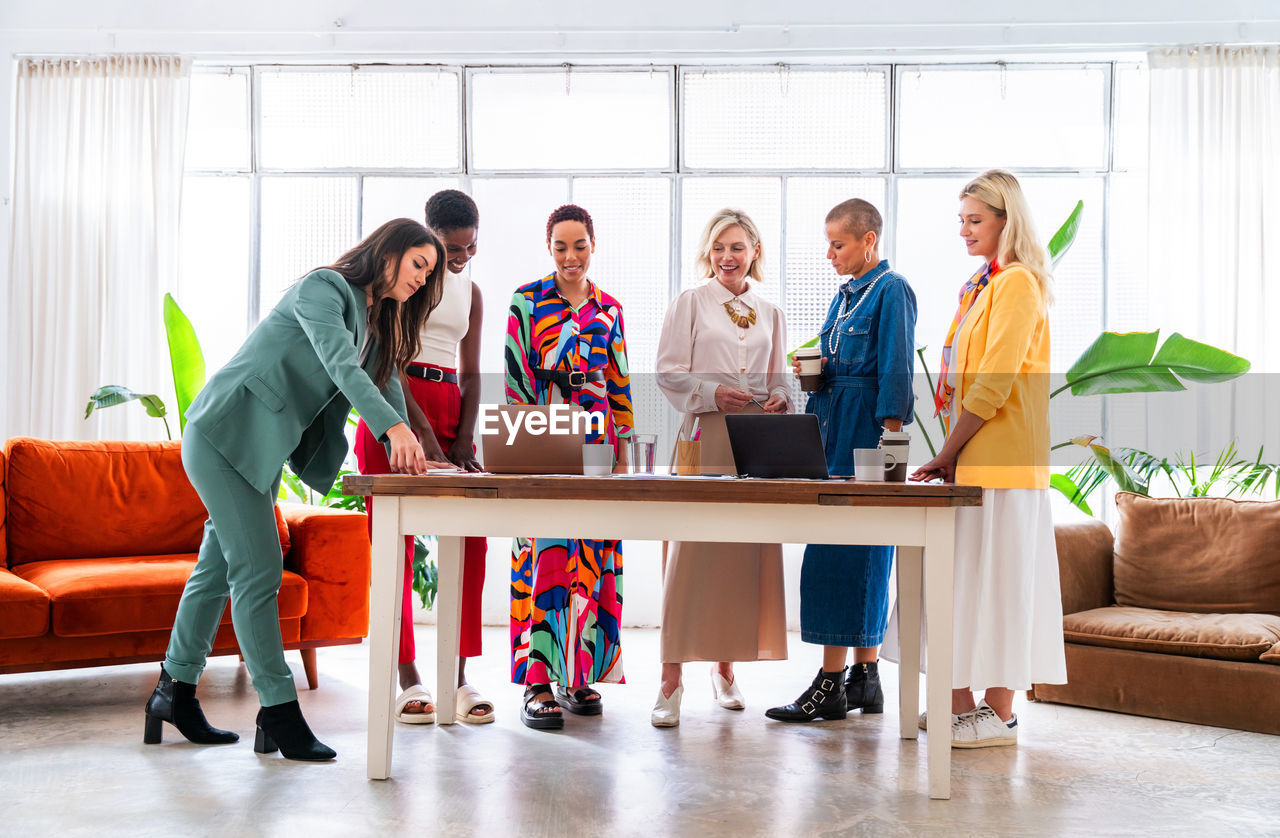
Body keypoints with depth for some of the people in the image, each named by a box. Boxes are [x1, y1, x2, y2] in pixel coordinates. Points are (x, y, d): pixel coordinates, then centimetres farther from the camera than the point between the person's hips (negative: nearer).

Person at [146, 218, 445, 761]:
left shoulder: (378, 324, 14)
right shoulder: (323, 288, -14)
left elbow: (385, 388, 12)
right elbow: (339, 363, -30)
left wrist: (407, 453, -5)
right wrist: (392, 427, -41)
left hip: (263, 450, 9)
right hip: (226, 433, -9)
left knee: (220, 567, 13)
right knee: (259, 571, -10)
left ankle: (176, 690, 25)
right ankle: (278, 711, -5)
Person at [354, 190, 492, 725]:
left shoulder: (470, 291, 18)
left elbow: (471, 374, 14)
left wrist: (464, 439, -2)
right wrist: (422, 433, -19)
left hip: (449, 409, 6)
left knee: (470, 538, -4)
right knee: (397, 541, -5)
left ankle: (458, 676, 0)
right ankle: (407, 678, 0)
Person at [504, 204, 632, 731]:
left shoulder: (610, 309, 13)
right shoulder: (527, 301, 3)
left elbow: (620, 383, 14)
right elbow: (516, 377, -1)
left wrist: (622, 450, 9)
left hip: (597, 444, 4)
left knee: (594, 559, 4)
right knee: (546, 555, -10)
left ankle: (579, 675, 13)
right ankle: (538, 683, -7)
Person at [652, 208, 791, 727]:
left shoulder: (770, 313, 16)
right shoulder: (690, 304, 5)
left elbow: (778, 377, 19)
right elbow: (669, 373, 0)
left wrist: (779, 399, -3)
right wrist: (713, 392, -15)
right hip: (704, 439, -4)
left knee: (748, 557, 5)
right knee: (690, 554, -9)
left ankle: (726, 669, 18)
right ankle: (671, 679, -5)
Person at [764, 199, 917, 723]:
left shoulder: (891, 290, -7)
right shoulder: (845, 294, 19)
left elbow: (896, 370, -13)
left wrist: (889, 438, -19)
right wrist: (812, 370, 3)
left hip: (866, 428, -9)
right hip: (832, 425, 9)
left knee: (842, 550, -9)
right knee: (860, 554, 10)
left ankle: (831, 683, -5)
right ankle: (865, 677, 16)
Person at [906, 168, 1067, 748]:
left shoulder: (1018, 284, -11)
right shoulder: (981, 285, 18)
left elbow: (993, 384, -17)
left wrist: (945, 454, -12)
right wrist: (950, 455, 11)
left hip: (1001, 457, -9)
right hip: (972, 457, 9)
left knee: (996, 578, -4)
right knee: (965, 578, 11)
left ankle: (999, 716, 4)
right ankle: (961, 703, 18)